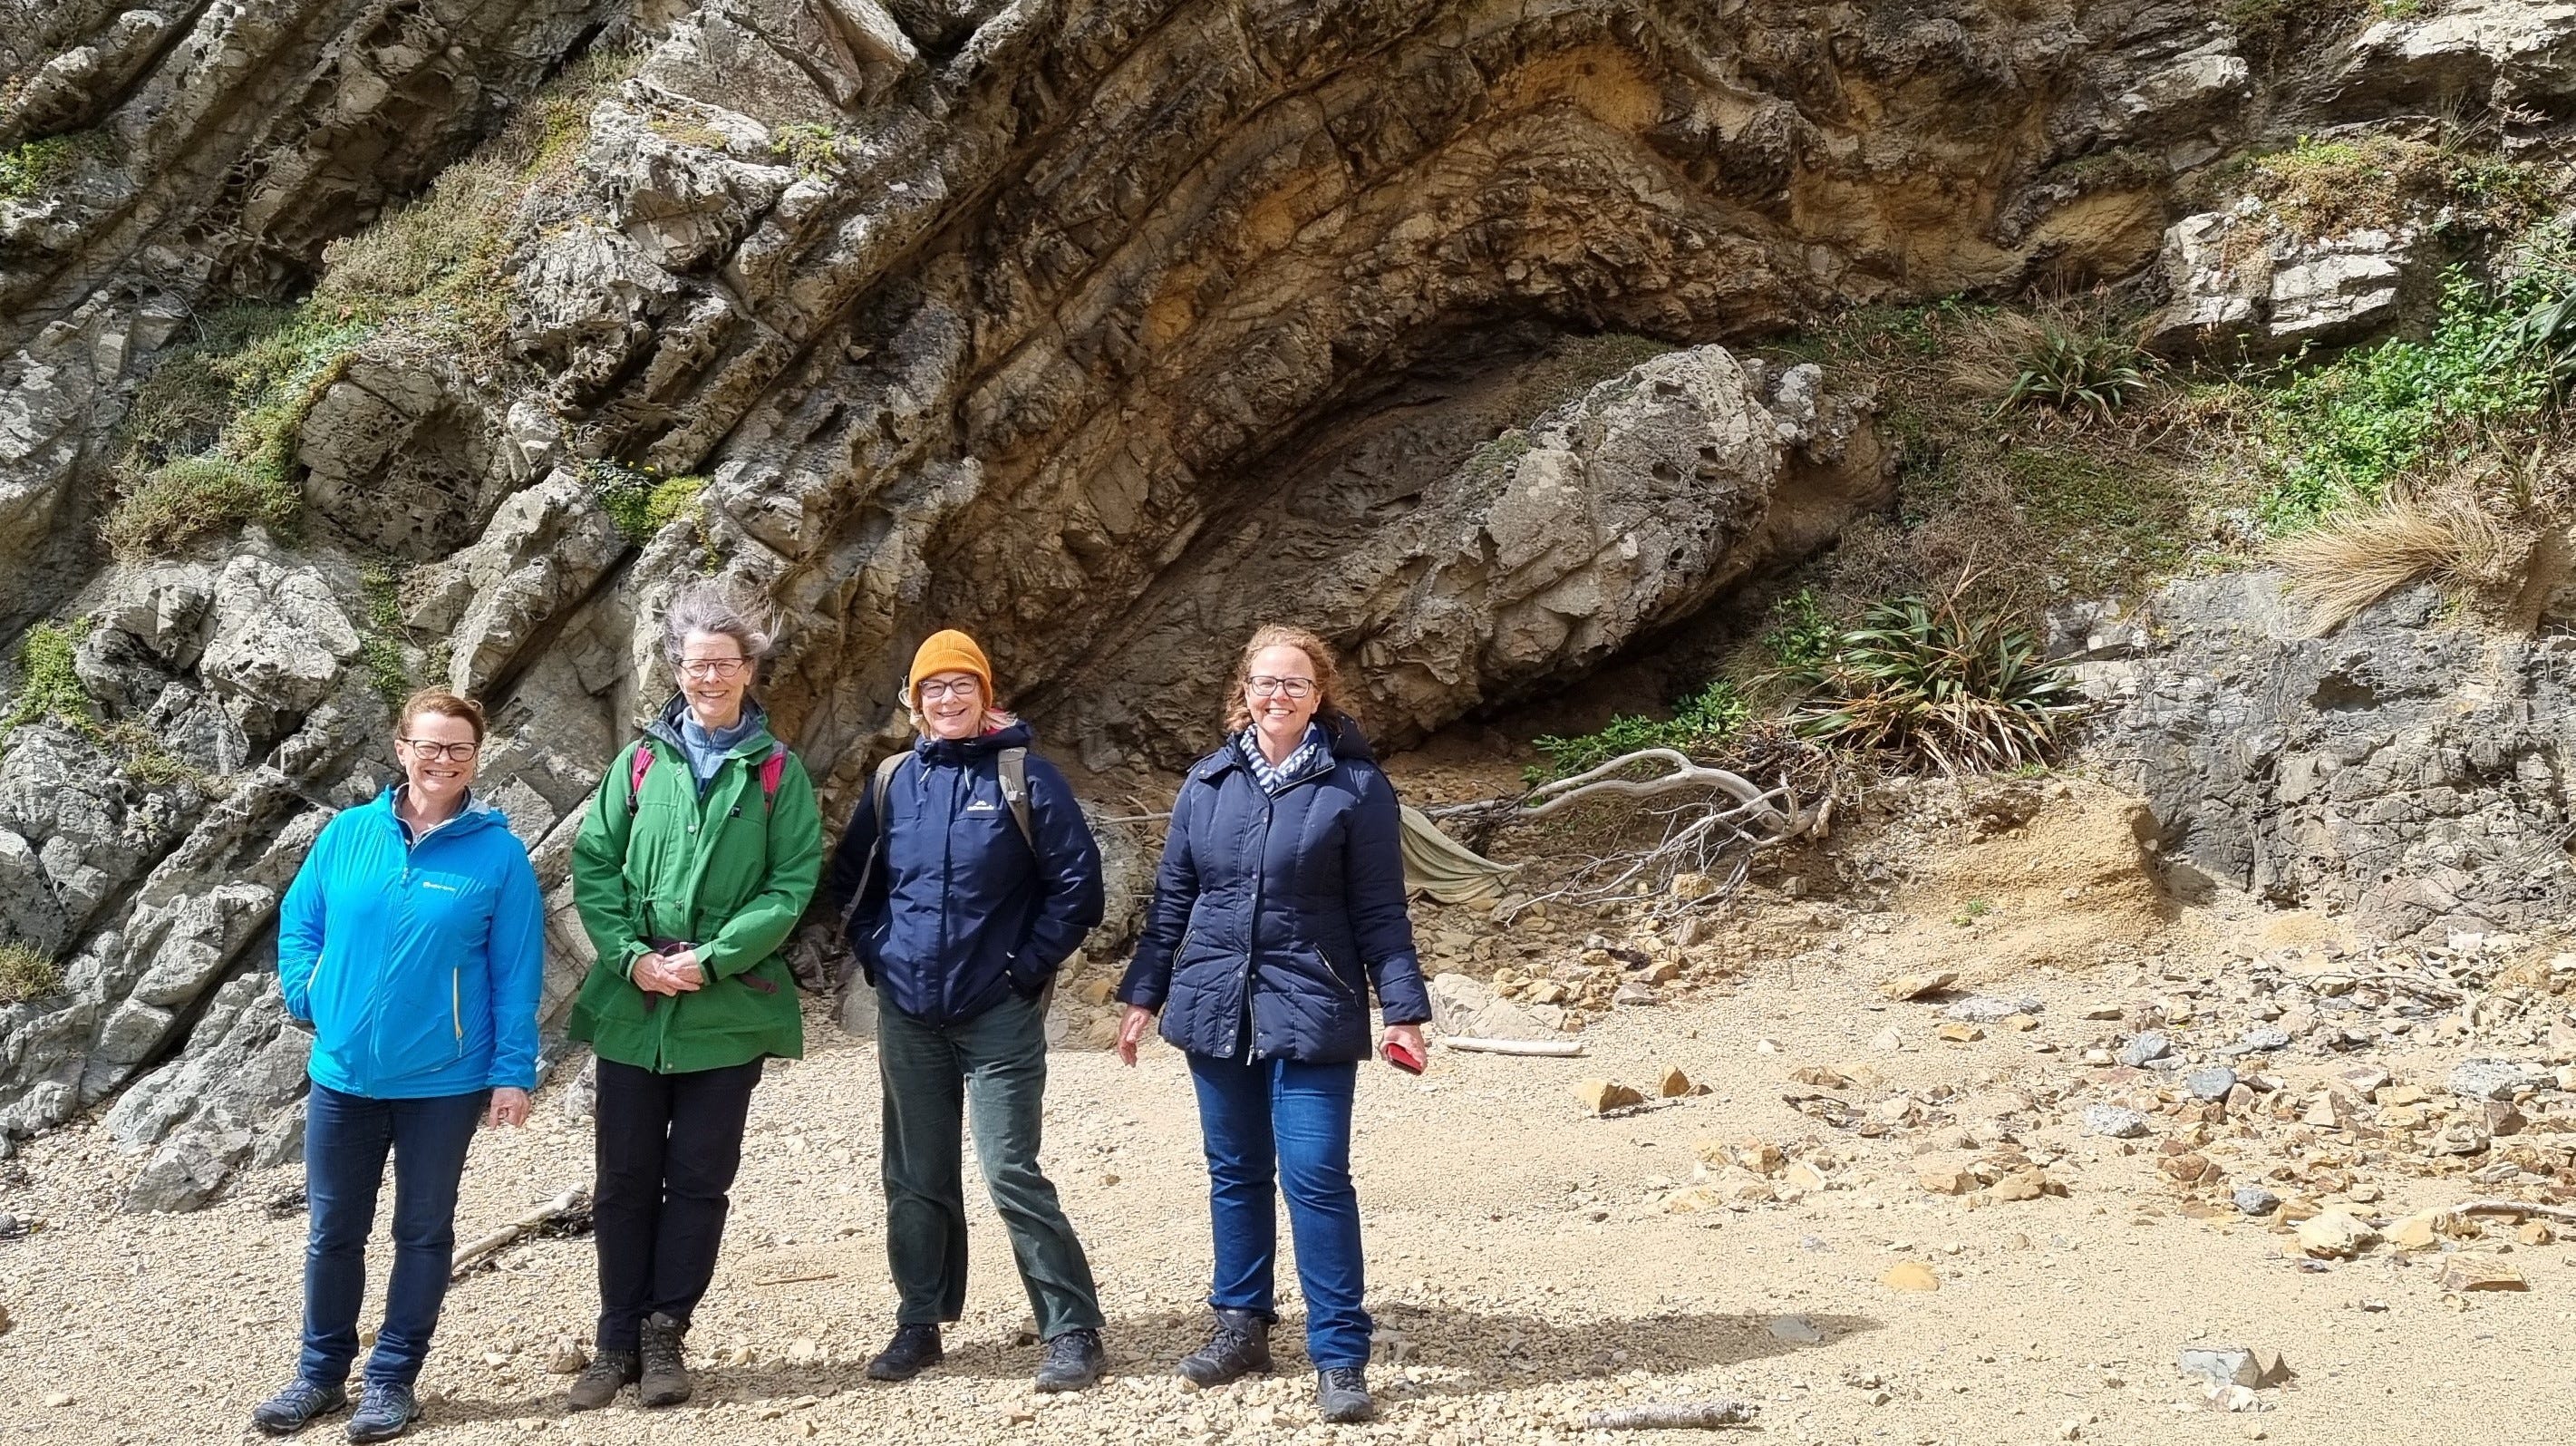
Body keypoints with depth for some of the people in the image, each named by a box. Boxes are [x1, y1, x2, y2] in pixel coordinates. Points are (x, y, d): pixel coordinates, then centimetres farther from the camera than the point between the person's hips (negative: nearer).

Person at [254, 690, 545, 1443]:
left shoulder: (498, 852, -8)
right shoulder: (347, 833, 0)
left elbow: (516, 972, -7)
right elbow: (298, 921, 12)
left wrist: (513, 1071, -9)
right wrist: (309, 997, -2)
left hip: (443, 1080, -3)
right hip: (342, 1073, 3)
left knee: (423, 1231, 9)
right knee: (333, 1230, 12)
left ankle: (393, 1377, 21)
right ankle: (321, 1373, 27)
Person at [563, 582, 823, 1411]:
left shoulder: (778, 773, 1)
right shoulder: (641, 761, 6)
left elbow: (793, 885, -5)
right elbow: (592, 866, 3)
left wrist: (710, 960, -14)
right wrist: (631, 955, -11)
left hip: (728, 1012, -2)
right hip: (632, 1007, 2)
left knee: (699, 1181, 5)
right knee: (623, 1180, 6)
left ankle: (664, 1336, 16)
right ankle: (618, 1340, 17)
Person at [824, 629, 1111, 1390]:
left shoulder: (1024, 776, -5)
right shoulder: (893, 781, 7)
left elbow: (1078, 881, -7)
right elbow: (850, 879, 19)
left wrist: (1029, 965, -10)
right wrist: (875, 953, 7)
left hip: (999, 1014, -4)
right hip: (908, 1015, 5)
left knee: (1013, 1174, -8)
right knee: (915, 1178, 11)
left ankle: (1073, 1331, 0)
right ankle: (918, 1325, 24)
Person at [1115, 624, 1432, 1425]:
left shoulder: (1355, 785, -4)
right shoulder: (1207, 782, 7)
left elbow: (1380, 910, -4)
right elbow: (1172, 898, 12)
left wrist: (1403, 1010, -9)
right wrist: (1142, 996, 10)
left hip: (1310, 1017, -4)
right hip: (1216, 1008, 4)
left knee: (1316, 1178, -8)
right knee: (1236, 1173, 13)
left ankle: (1340, 1357, -2)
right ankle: (1241, 1323, 26)